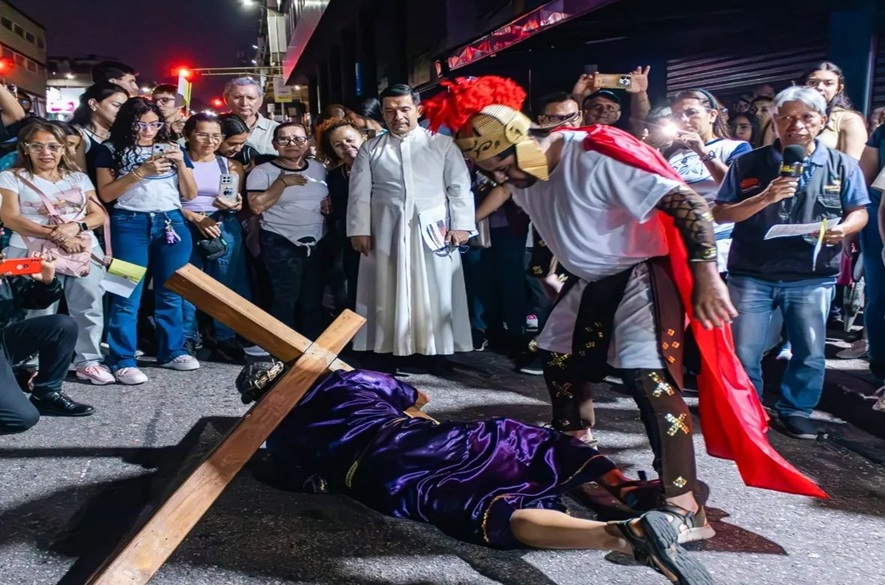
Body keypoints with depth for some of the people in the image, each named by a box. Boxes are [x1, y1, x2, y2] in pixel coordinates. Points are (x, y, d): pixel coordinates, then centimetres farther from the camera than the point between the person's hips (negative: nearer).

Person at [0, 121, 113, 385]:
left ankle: (88, 362, 12)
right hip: (36, 254, -3)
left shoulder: (78, 178, 14)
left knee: (89, 306, 1)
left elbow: (99, 215, 9)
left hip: (84, 251, 3)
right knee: (41, 311, -5)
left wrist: (76, 227, -15)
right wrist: (56, 236, -18)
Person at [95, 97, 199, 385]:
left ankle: (172, 351, 17)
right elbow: (106, 194, -5)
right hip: (130, 224, -3)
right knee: (127, 295, -4)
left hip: (172, 222, 3)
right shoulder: (112, 150, 4)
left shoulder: (171, 148, 14)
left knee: (171, 293, 6)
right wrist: (141, 171, -14)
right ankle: (123, 361, -1)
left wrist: (181, 163, -5)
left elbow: (190, 194, 11)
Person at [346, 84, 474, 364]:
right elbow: (360, 193, 6)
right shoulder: (370, 149, 11)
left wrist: (460, 225, -5)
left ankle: (438, 348, 11)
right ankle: (390, 348, 12)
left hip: (434, 230, -1)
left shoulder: (443, 144, 8)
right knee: (389, 293, 4)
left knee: (435, 295, 2)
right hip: (387, 233, 1)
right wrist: (359, 230, -3)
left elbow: (460, 187, 4)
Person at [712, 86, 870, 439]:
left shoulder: (842, 166, 3)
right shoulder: (748, 164, 0)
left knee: (810, 354, 6)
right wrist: (764, 198, -17)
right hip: (751, 273, 0)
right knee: (742, 352, 4)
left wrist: (843, 229, -16)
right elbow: (720, 213, -2)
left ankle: (795, 411, 27)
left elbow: (859, 212, 7)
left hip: (812, 277, 1)